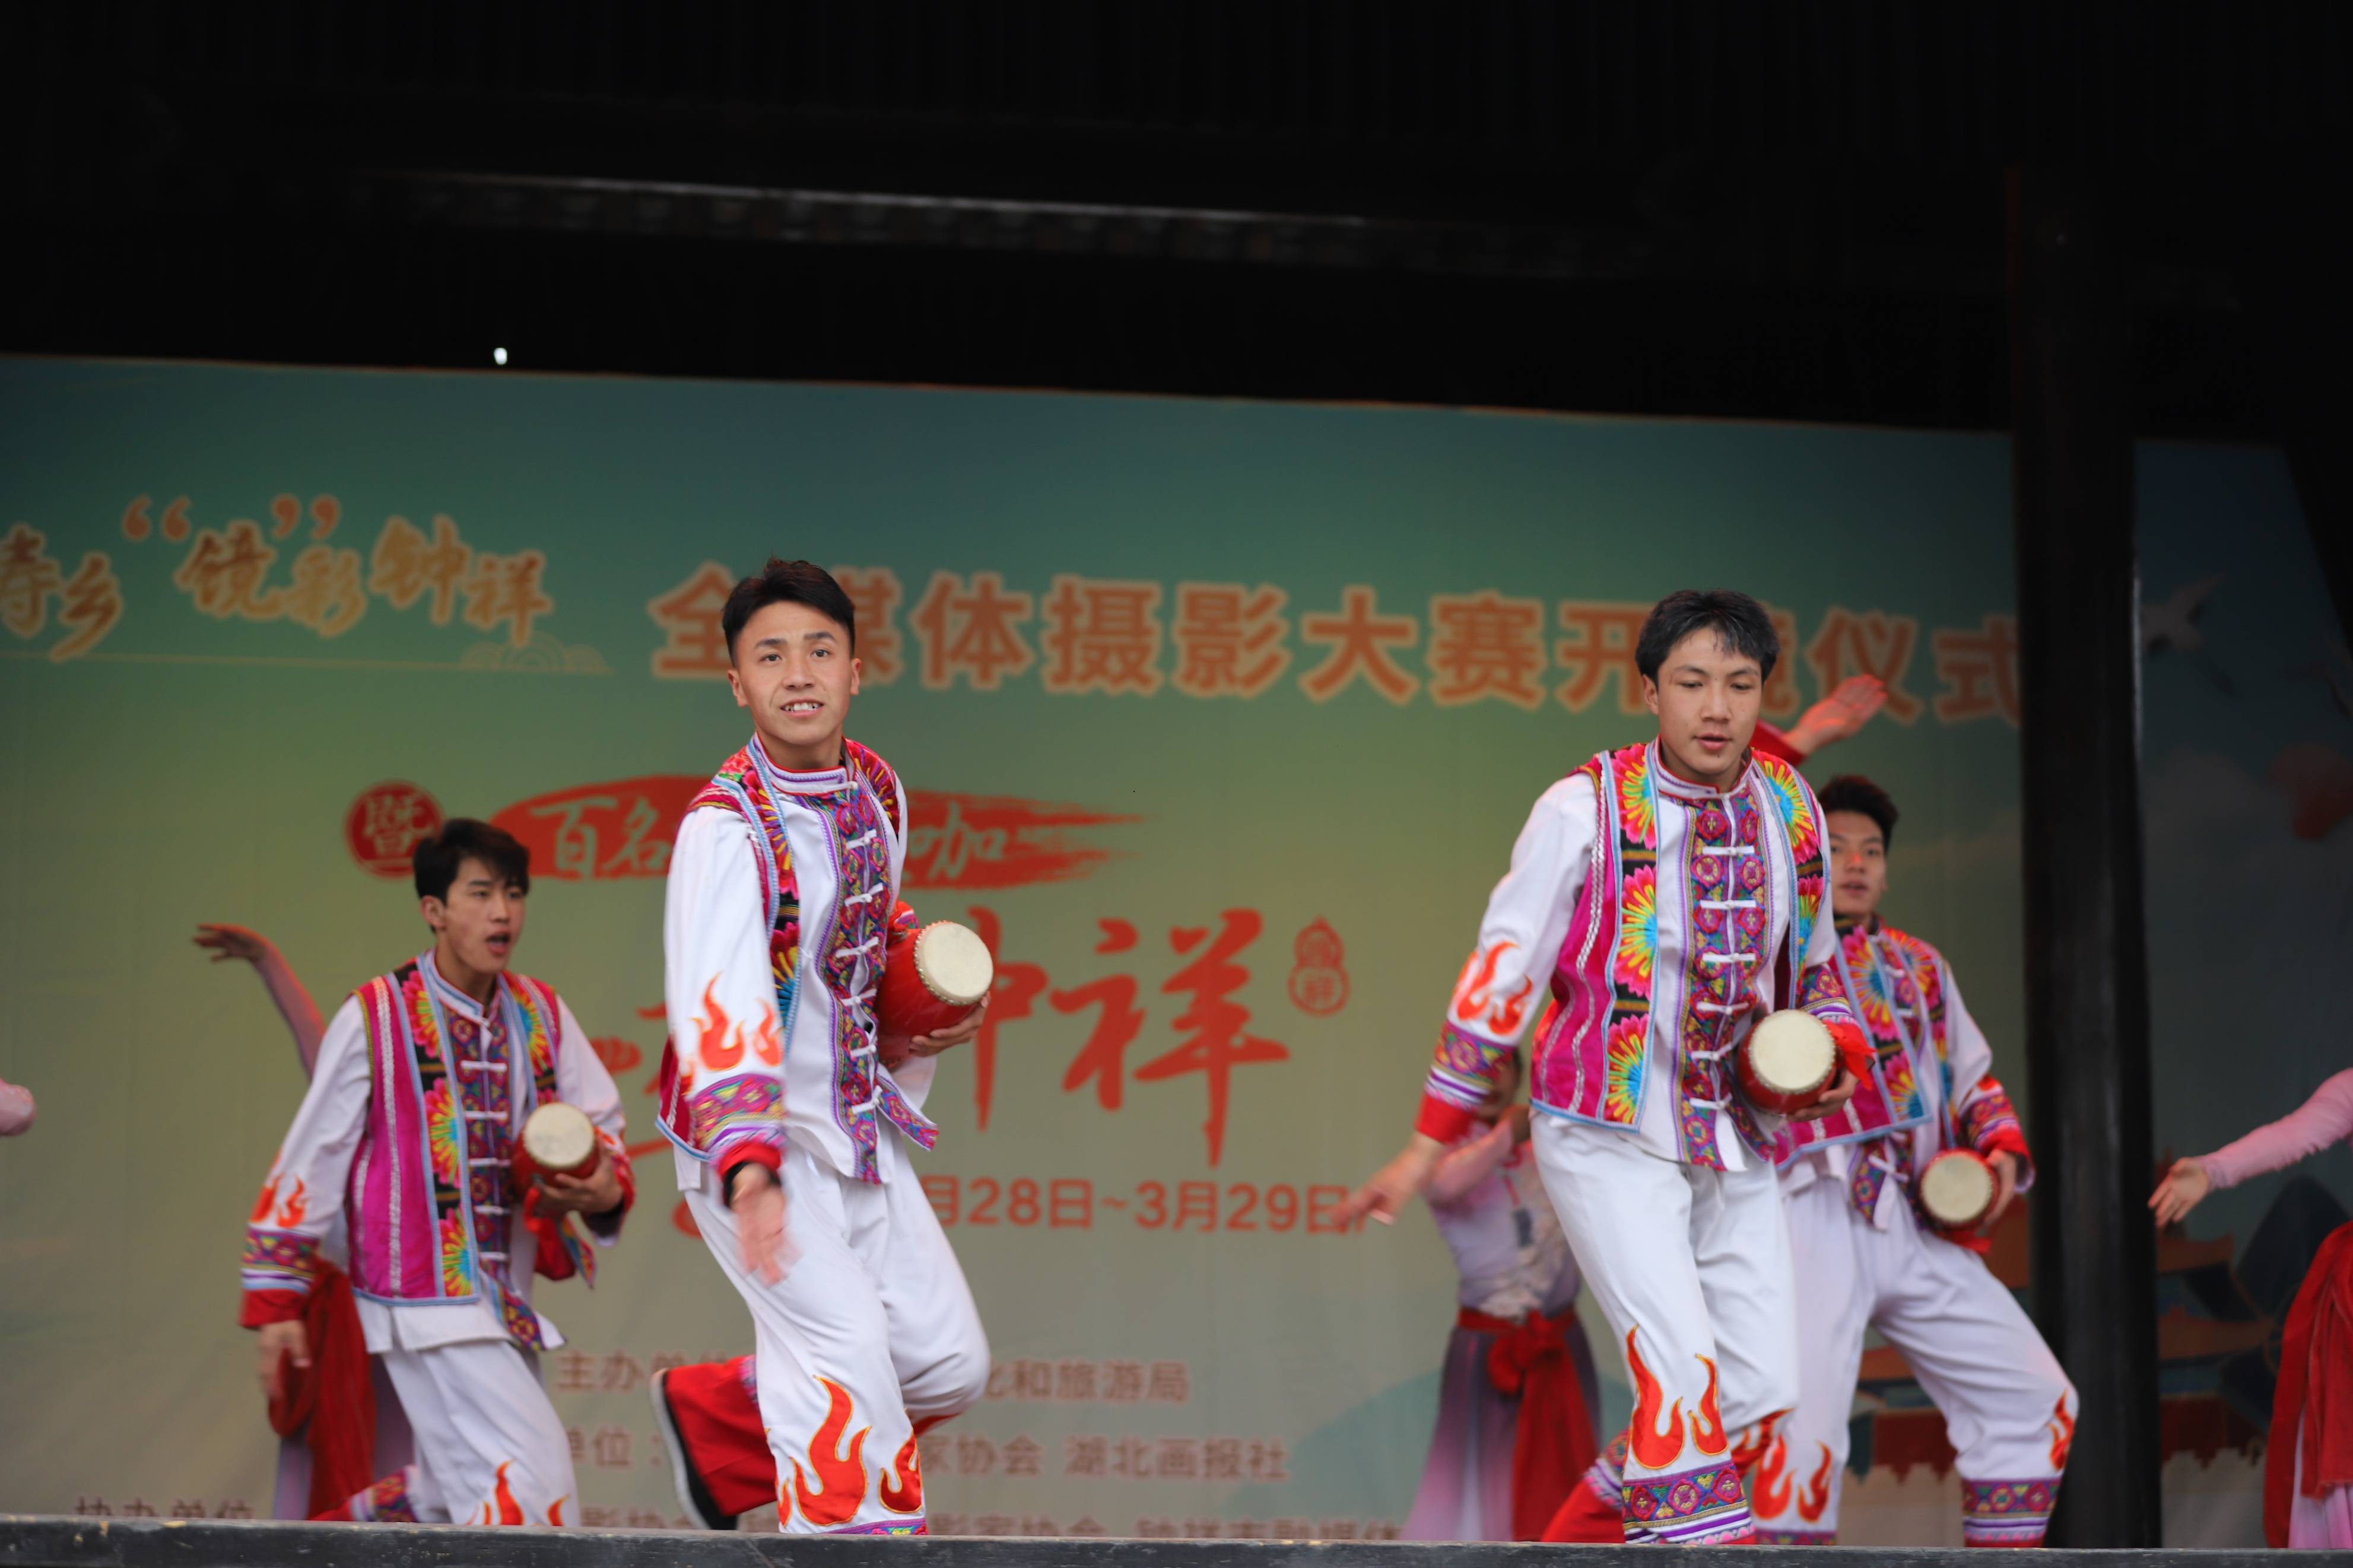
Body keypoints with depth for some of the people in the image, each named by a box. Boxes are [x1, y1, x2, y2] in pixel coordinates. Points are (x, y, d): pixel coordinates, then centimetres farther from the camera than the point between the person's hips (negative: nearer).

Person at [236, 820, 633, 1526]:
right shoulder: (375, 1018, -5)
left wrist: (606, 1190, -10)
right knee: (535, 1480, -16)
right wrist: (277, 1300, -2)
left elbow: (600, 1120, 15)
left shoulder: (542, 1016, 9)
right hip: (427, 1298, -7)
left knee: (460, 1488, 12)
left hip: (508, 1300, 7)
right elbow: (311, 1159, -1)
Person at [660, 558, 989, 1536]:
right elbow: (719, 1000, -36)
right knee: (845, 1353, -21)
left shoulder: (877, 789, 3)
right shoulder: (726, 829, -22)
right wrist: (749, 1169, -49)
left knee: (950, 1362, 9)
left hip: (857, 1125, 8)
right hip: (751, 1138, -8)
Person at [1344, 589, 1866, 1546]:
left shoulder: (1791, 807, 2)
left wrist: (1837, 1046, -3)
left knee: (1761, 1397, 2)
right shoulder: (1585, 810, -12)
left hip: (1735, 1144, 5)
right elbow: (1500, 974, -8)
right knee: (1683, 1377, -19)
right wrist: (1430, 1147, -8)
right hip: (1608, 1135, -5)